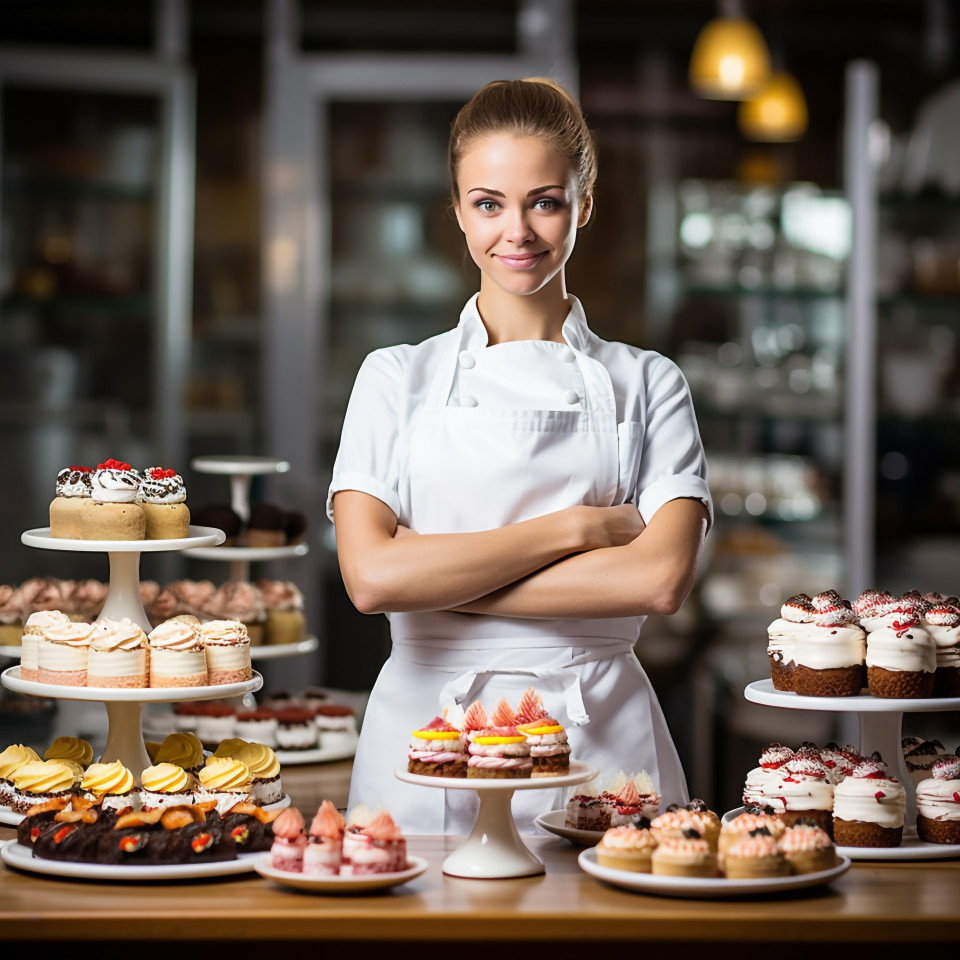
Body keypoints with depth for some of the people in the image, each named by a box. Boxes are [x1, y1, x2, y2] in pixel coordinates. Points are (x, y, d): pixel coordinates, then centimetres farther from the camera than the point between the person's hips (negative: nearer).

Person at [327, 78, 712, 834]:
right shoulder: (398, 378, 6)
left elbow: (661, 578, -9)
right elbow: (370, 576, -8)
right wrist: (573, 528, -9)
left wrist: (444, 577, -10)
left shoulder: (647, 385, 6)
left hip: (598, 744, 0)